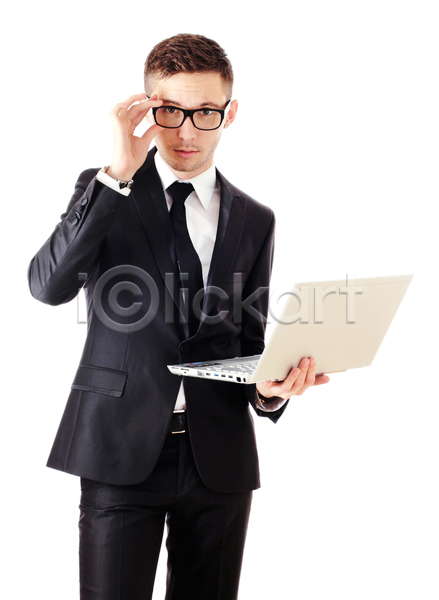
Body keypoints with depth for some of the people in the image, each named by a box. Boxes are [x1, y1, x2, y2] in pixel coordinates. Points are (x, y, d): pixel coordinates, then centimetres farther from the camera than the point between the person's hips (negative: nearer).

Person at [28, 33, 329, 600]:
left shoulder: (254, 220, 11)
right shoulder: (102, 192, 4)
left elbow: (250, 341, 13)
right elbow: (48, 285, -13)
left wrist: (270, 388, -10)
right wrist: (118, 174, -18)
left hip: (219, 454, 3)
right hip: (121, 448, -2)